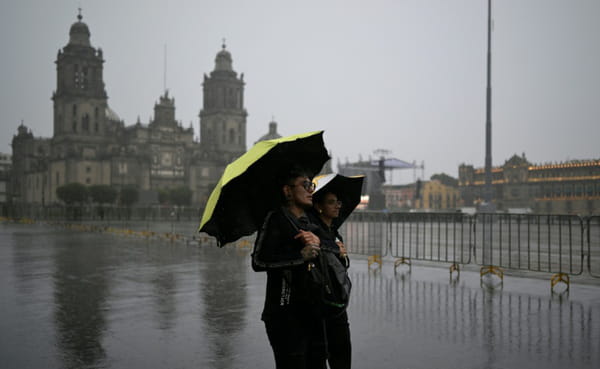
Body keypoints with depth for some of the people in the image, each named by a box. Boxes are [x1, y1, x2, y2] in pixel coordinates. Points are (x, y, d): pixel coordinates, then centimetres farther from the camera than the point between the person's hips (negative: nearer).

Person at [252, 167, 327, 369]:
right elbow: (258, 261, -15)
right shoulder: (276, 218, -6)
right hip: (285, 313, -7)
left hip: (313, 312, 7)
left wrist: (318, 241, -7)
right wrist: (301, 256, -15)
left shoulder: (310, 222, 18)